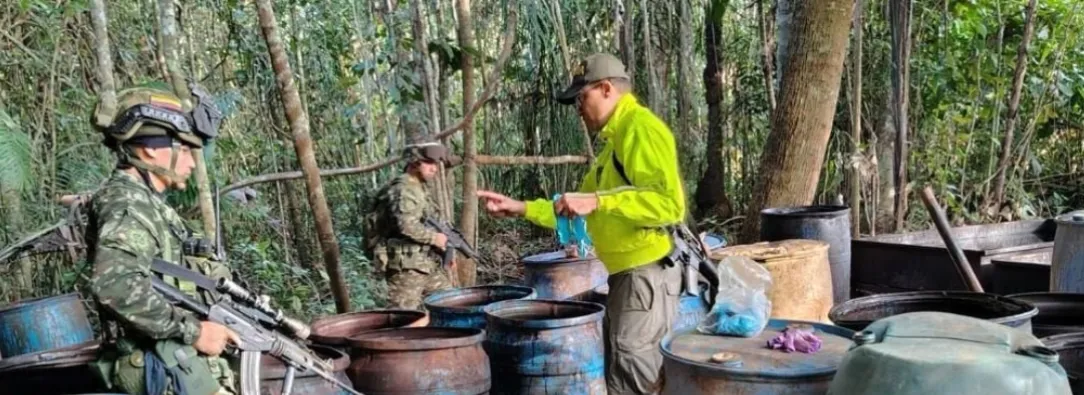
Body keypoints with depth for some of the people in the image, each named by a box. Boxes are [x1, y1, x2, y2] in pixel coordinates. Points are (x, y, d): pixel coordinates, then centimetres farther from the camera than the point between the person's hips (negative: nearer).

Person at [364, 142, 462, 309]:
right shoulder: (404, 190, -15)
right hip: (405, 266, -10)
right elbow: (407, 226, -30)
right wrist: (435, 238, -17)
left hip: (427, 264, 10)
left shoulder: (418, 189, 17)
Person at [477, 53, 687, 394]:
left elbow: (669, 203, -26)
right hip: (624, 275, 11)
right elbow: (580, 212, 23)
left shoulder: (642, 128, -13)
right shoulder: (615, 141, 19)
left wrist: (598, 200, -26)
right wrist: (522, 209, 15)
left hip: (646, 274, -11)